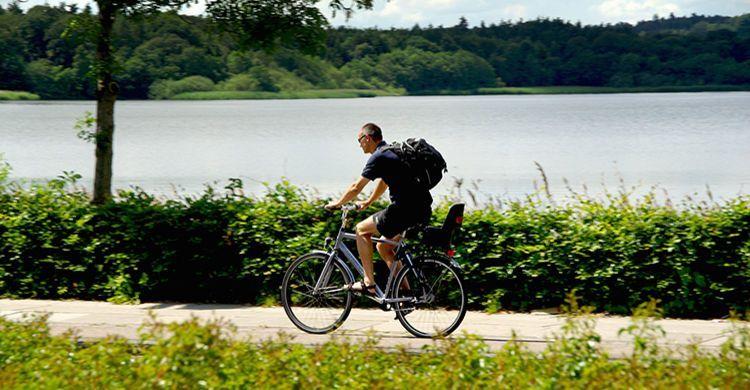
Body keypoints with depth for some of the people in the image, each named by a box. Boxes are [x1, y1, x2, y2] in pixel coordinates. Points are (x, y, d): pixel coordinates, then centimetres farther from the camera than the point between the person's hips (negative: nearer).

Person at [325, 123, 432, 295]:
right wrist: (368, 202, 42)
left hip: (406, 209, -9)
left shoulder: (378, 157, -9)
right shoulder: (391, 151, 20)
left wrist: (337, 203, 8)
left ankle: (369, 283, 0)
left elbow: (356, 188, -6)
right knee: (384, 247, 20)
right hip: (423, 210, 9)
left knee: (362, 230, 3)